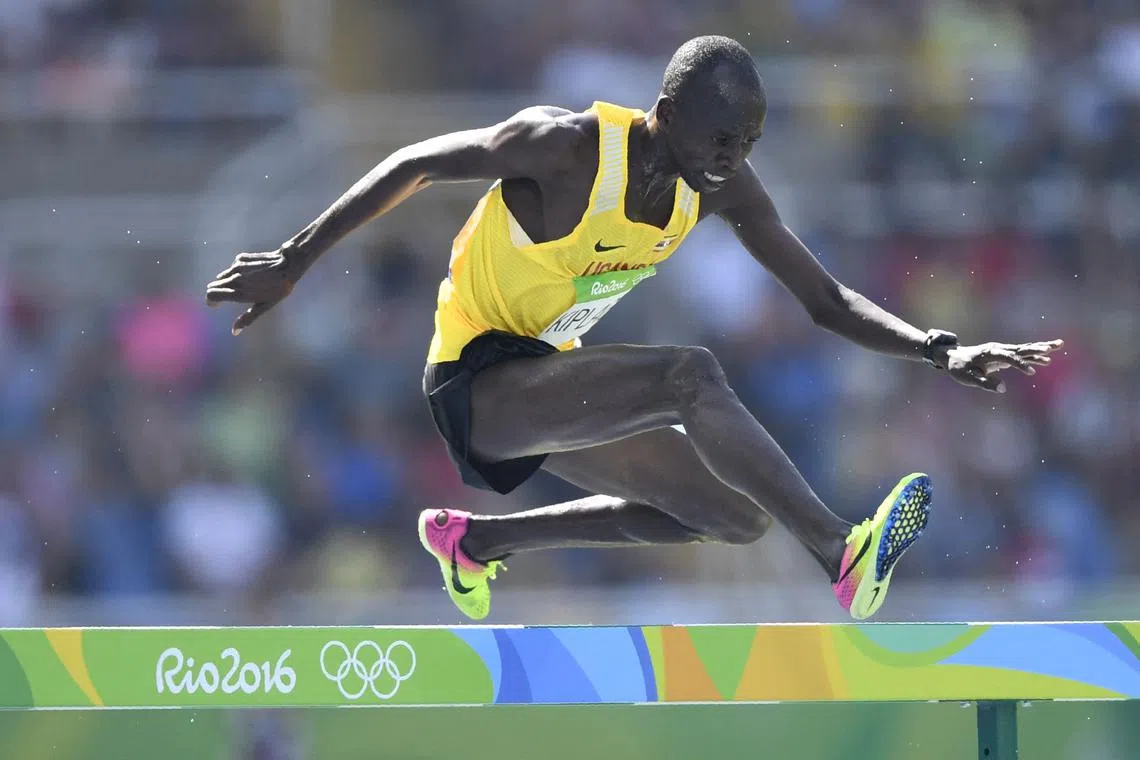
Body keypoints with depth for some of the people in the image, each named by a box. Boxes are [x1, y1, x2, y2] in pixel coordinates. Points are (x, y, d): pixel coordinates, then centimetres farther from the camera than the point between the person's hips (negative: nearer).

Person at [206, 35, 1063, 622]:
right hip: (475, 383, -8)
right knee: (689, 375, -30)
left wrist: (943, 352, -13)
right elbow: (413, 166, -15)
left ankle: (476, 539, 23)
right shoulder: (566, 146, -24)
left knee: (739, 518, 11)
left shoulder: (724, 188, -5)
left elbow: (826, 300, 0)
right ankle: (845, 558, -36)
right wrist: (293, 263, -13)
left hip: (550, 383, 8)